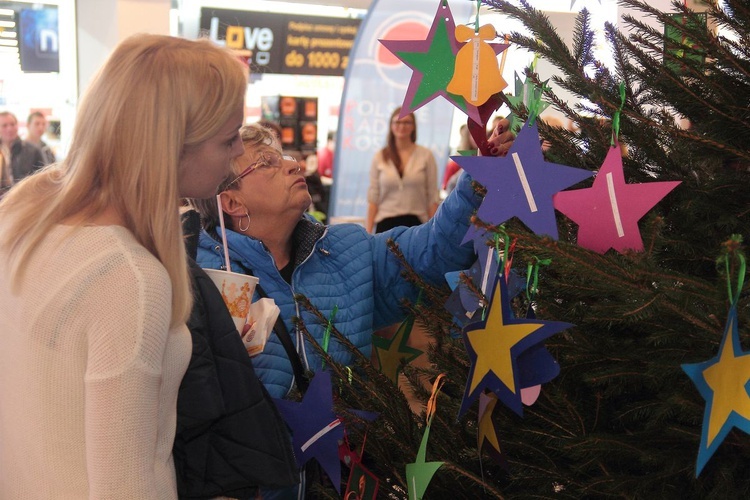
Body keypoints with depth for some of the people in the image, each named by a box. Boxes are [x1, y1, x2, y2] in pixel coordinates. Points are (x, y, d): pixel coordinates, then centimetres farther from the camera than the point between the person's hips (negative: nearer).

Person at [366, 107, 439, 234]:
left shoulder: (426, 155, 0)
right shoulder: (379, 157, 4)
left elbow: (432, 196, 0)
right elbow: (373, 197, 3)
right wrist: (368, 231, -1)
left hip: (415, 223, -1)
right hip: (386, 223, 1)